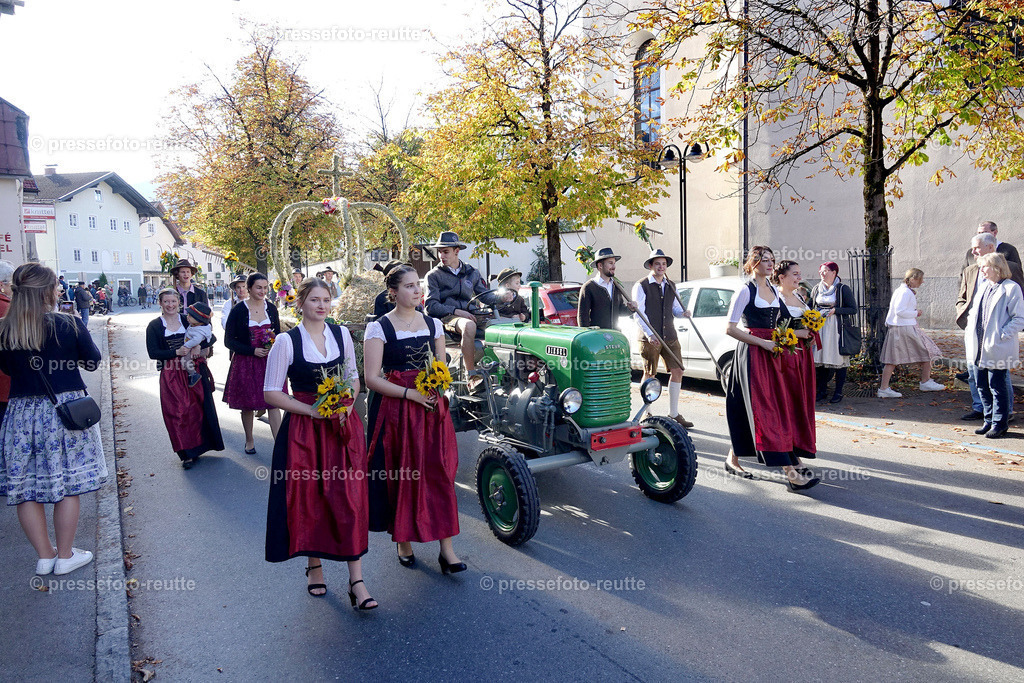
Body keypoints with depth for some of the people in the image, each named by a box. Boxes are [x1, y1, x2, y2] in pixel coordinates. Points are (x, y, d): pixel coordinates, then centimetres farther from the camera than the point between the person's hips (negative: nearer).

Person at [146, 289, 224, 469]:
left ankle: (198, 446, 19)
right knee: (178, 412, -2)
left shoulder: (188, 320, 6)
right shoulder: (154, 326, 2)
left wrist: (201, 346, -15)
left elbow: (211, 338, 5)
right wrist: (177, 352, -17)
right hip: (171, 375, -1)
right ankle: (186, 453, 6)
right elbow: (153, 352, -5)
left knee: (200, 408, 3)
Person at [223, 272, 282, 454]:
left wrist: (274, 348, -7)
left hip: (269, 361, 2)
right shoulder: (239, 310, -6)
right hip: (245, 363, -2)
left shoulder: (271, 308, 5)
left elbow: (278, 334, 15)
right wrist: (253, 351, -15)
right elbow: (229, 340, -5)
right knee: (247, 405, 10)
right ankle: (249, 441, 29)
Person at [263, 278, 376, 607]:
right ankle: (314, 567, 30)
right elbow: (271, 393, -5)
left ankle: (356, 580, 4)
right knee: (309, 500, 7)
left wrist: (347, 403, -6)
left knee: (349, 500, -2)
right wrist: (312, 410, -13)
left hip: (343, 426, 2)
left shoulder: (342, 334, 5)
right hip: (304, 428, -2)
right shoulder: (287, 341, -6)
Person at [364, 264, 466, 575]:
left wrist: (437, 390, -7)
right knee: (401, 476, 4)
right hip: (394, 409, -3)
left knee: (439, 473, 0)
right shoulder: (379, 328, -4)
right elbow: (372, 378, -9)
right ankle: (403, 541, 23)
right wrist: (411, 393, -18)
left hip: (432, 408, 3)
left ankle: (446, 549, 6)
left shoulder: (433, 324, 9)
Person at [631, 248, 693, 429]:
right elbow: (638, 313, -10)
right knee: (649, 375, 1)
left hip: (670, 336, 6)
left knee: (677, 371, 2)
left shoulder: (671, 286, 15)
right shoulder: (641, 286, -3)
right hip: (649, 338, -5)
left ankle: (673, 414, 12)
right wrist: (650, 334, -20)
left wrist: (683, 313, -3)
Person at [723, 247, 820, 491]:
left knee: (780, 406, 8)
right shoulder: (745, 291, -7)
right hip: (752, 354, -8)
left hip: (771, 353, 8)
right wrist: (763, 343, -17)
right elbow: (730, 329, -13)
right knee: (763, 409, -10)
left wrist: (796, 333, 7)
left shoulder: (774, 291, 15)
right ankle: (790, 471, -13)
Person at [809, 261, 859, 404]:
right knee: (821, 359, 4)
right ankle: (822, 391, 12)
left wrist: (835, 310, -15)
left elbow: (853, 309, -5)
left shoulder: (843, 288, -3)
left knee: (839, 359, -1)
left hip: (838, 328, -4)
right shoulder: (816, 289, 12)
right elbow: (811, 307, 23)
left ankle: (838, 392, 7)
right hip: (820, 327, 4)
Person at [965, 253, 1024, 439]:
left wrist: (1002, 335, -19)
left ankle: (999, 423, 10)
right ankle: (989, 421, 23)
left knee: (997, 386, 0)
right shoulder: (984, 287, 15)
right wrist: (969, 333, 11)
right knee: (982, 386, 12)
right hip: (979, 348, 8)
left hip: (997, 349, -7)